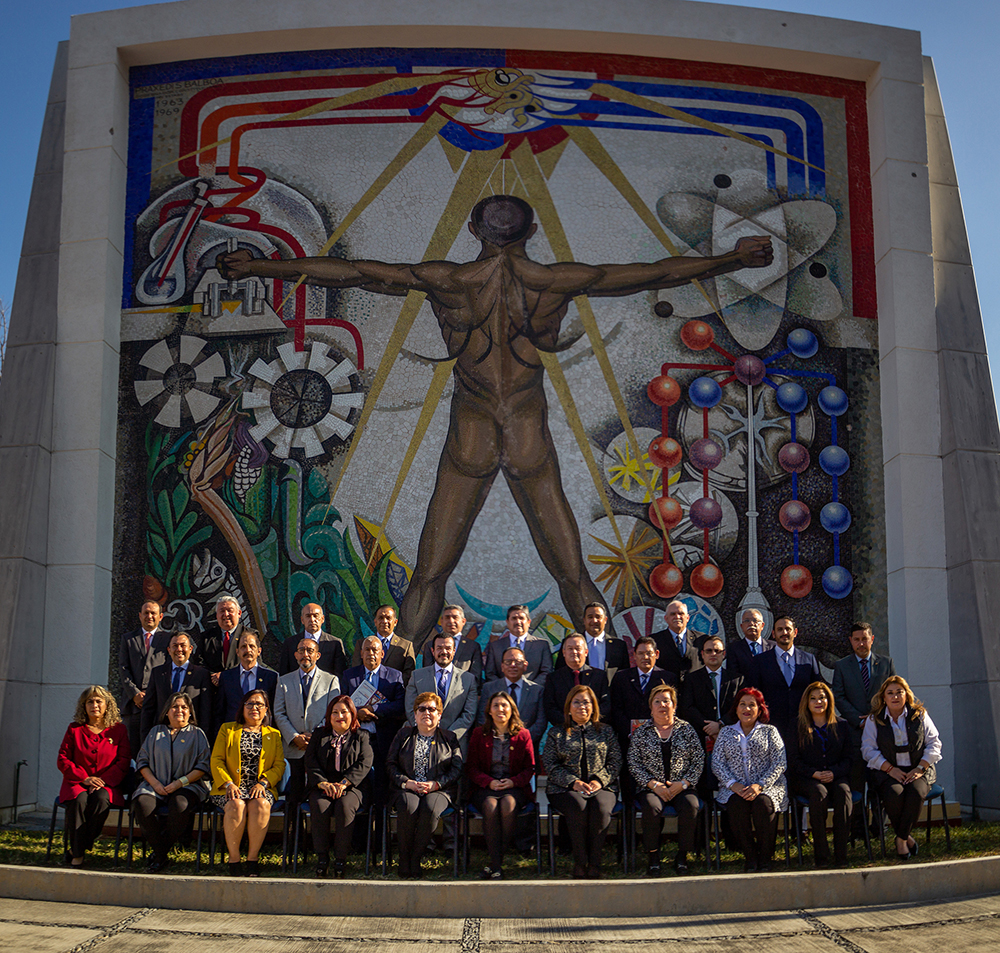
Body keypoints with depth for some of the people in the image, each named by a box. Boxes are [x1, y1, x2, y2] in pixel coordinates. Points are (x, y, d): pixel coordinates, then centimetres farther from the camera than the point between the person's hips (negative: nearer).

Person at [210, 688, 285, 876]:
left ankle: (253, 859, -26)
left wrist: (263, 783, -9)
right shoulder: (227, 729, 17)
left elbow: (279, 765, 10)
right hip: (231, 787, 0)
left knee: (260, 805, -34)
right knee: (236, 805, -34)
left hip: (261, 788, 1)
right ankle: (234, 859, -25)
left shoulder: (274, 735, 19)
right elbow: (216, 760, 7)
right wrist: (228, 783, -10)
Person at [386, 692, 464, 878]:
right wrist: (406, 782, -8)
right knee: (407, 807, -34)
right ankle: (404, 861, -24)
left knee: (430, 808, -35)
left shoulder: (449, 738, 14)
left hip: (439, 790, -1)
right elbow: (391, 764, 10)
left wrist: (435, 784, -10)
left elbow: (457, 768, 5)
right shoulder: (403, 734, 17)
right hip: (406, 788, 1)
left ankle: (415, 860, -26)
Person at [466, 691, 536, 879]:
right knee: (490, 806, -34)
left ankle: (496, 861, -25)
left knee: (508, 804, -35)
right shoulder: (479, 733, 11)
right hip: (485, 787, 0)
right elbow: (472, 767, 7)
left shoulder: (523, 734, 10)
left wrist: (514, 781, -12)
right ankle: (497, 866, -32)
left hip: (515, 786, 0)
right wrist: (489, 782, -12)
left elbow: (530, 768, 8)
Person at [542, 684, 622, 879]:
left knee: (600, 807, -34)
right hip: (565, 788, -1)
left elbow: (615, 761, 10)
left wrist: (600, 780, -8)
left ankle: (594, 865, -26)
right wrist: (573, 782, -10)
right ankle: (580, 864, -26)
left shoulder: (606, 731, 19)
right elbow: (550, 764, 4)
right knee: (578, 807, -35)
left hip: (602, 787, 1)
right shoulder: (556, 734, 15)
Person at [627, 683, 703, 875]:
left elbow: (699, 759, 7)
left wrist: (683, 783, -7)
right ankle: (653, 857, -18)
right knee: (652, 807, -34)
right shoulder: (641, 732, 9)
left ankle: (682, 856, -15)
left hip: (682, 787, 1)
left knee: (690, 806, -32)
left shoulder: (686, 729, 11)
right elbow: (634, 763, 3)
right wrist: (654, 784, -10)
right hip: (652, 788, 0)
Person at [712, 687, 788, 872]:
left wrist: (759, 785, -14)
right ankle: (750, 857, -20)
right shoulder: (726, 732, 18)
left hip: (768, 786, -1)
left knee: (763, 804, -35)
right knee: (737, 805, -34)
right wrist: (733, 784, -11)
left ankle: (765, 859, -19)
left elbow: (779, 763, 1)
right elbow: (717, 763, 8)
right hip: (735, 788, 1)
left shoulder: (769, 731, 13)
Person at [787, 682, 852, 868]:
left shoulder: (841, 726, 15)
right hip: (805, 779, -1)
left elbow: (848, 758, 9)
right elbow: (794, 761, 4)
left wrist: (834, 772, -11)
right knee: (819, 792, -35)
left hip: (836, 776, 1)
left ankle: (841, 853, -32)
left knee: (843, 791, -33)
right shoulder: (799, 728, 10)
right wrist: (814, 774, -13)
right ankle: (820, 854, -31)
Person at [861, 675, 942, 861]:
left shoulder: (920, 715, 9)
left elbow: (934, 743, 6)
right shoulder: (874, 720, 7)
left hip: (918, 770, 1)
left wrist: (920, 768, -8)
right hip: (887, 771, 0)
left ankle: (901, 839, -17)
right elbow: (868, 749, -1)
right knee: (894, 793, -33)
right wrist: (890, 769, -13)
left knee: (916, 792, -32)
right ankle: (907, 837, -10)